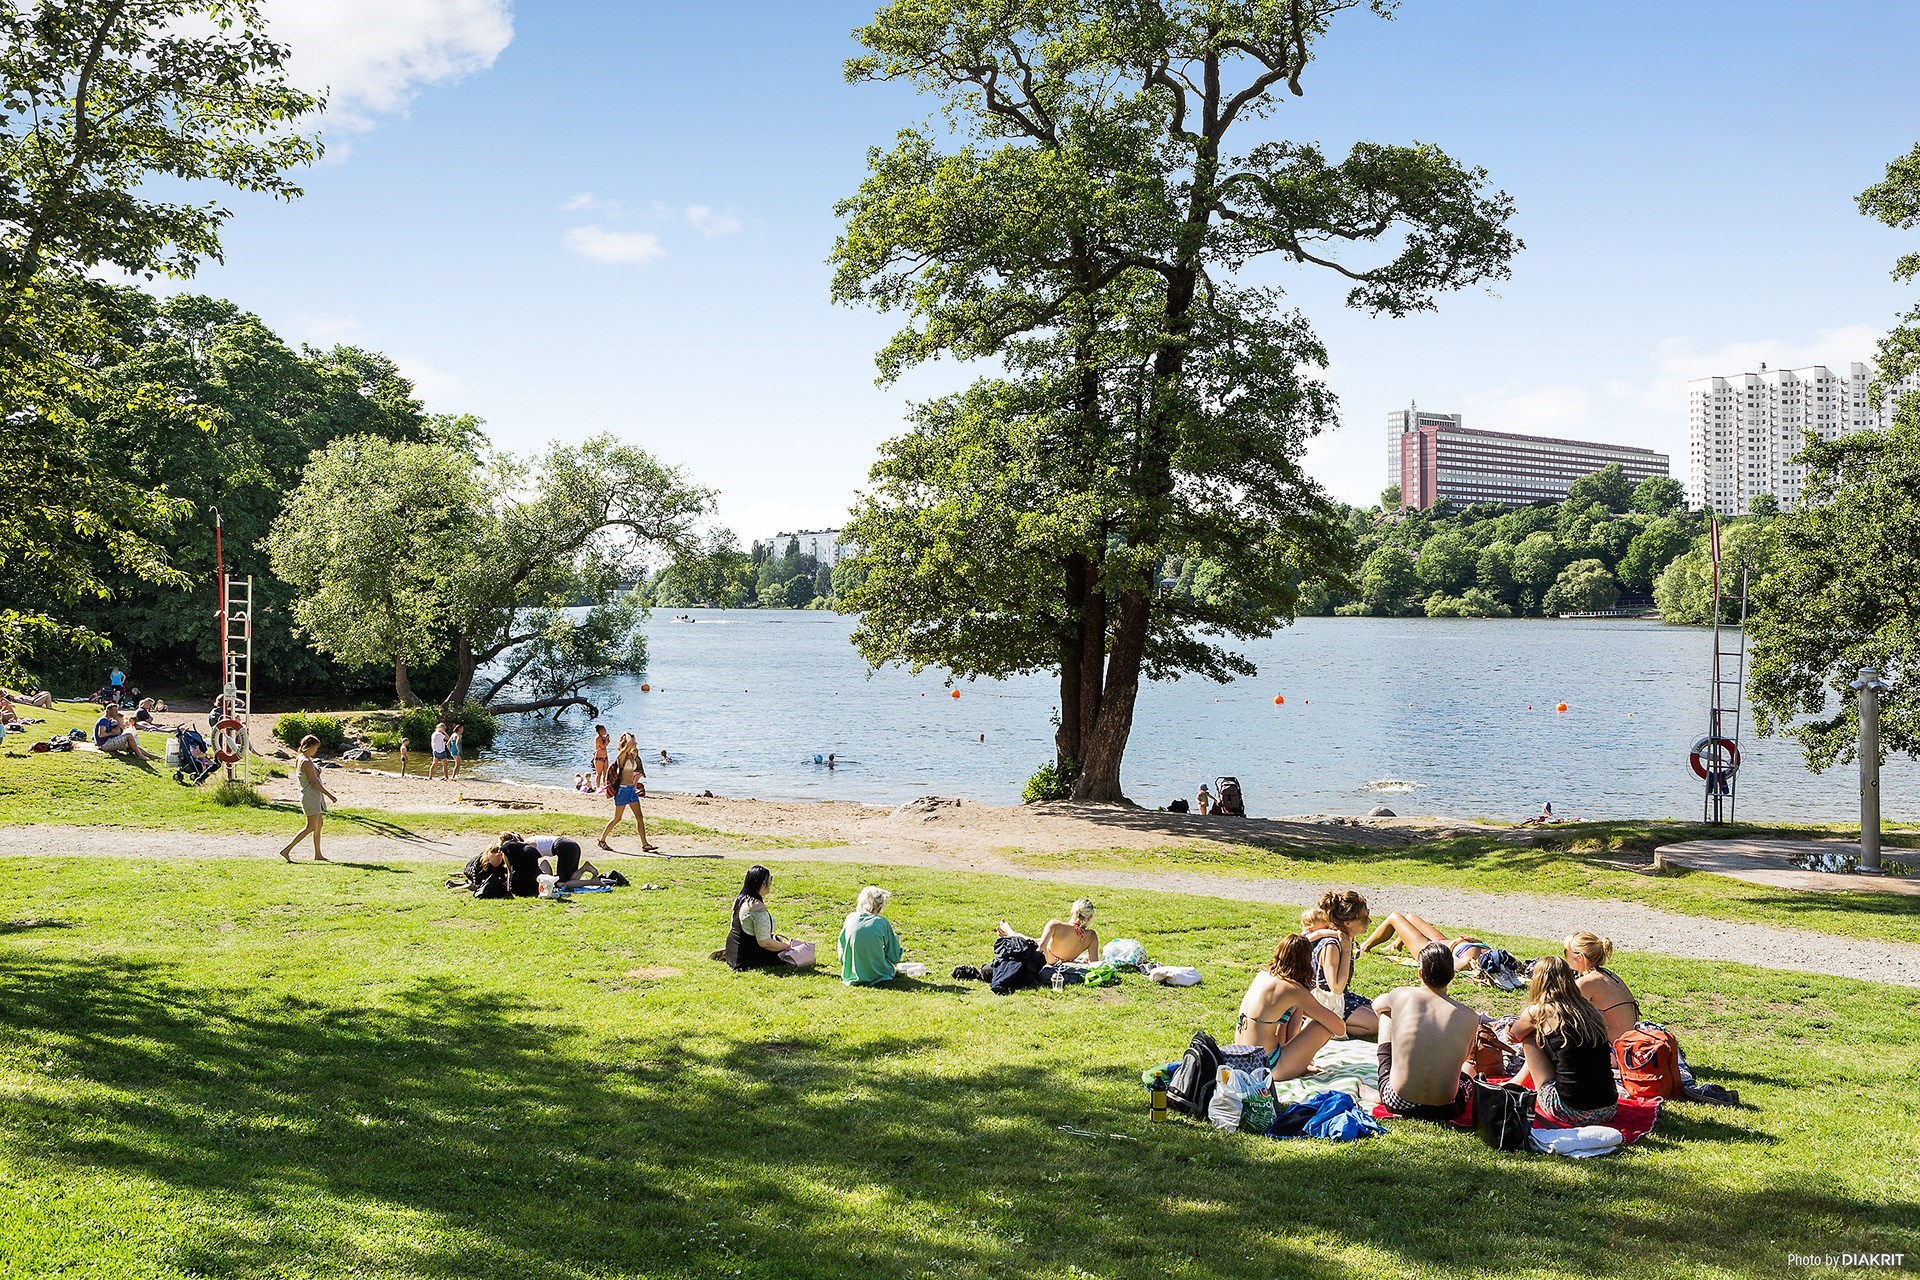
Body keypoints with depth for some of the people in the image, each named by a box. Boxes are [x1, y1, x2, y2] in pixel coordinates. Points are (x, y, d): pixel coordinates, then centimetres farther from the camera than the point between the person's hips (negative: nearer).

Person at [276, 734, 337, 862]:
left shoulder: (300, 758, 10)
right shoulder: (307, 762, -20)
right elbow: (314, 782, -22)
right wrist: (329, 795, -18)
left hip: (315, 796, 10)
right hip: (311, 797, -10)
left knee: (319, 824, 15)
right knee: (311, 827, -6)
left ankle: (317, 854, 21)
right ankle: (286, 851, -7)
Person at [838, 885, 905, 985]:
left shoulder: (850, 918, -2)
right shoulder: (882, 922, -8)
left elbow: (841, 954, 5)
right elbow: (894, 957, 1)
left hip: (851, 976, 1)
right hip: (878, 975, -1)